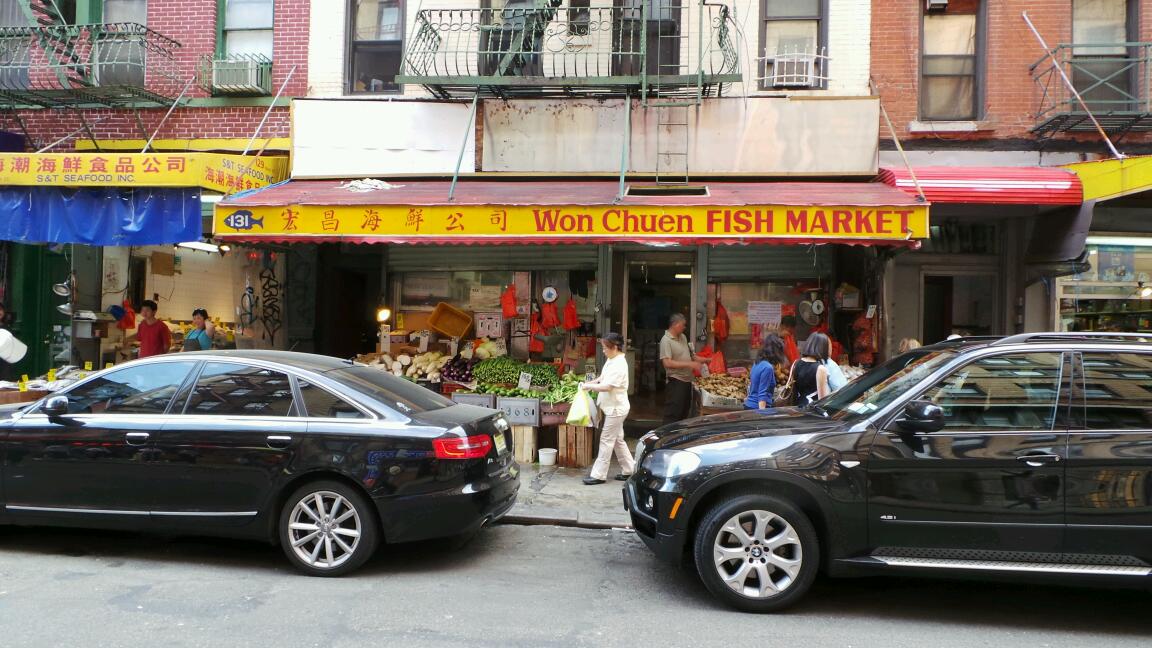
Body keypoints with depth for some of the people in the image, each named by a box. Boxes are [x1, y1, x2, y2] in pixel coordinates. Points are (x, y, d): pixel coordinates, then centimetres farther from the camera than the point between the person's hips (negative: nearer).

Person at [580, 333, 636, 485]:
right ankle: (629, 470, 25)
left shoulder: (619, 364, -23)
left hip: (616, 408, -10)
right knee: (617, 439, 16)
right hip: (614, 407, 10)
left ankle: (599, 475, 4)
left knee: (606, 440, -3)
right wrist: (590, 383, 2)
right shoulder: (612, 360, 7)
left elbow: (607, 386, -26)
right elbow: (603, 377, 17)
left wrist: (589, 386, -16)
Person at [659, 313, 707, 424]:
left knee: (684, 412, 16)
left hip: (687, 380, 9)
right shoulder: (666, 340, -15)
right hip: (675, 382, -9)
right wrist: (689, 364, -25)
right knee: (673, 415, -5)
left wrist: (703, 360, 13)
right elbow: (667, 363, -24)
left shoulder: (683, 337, 12)